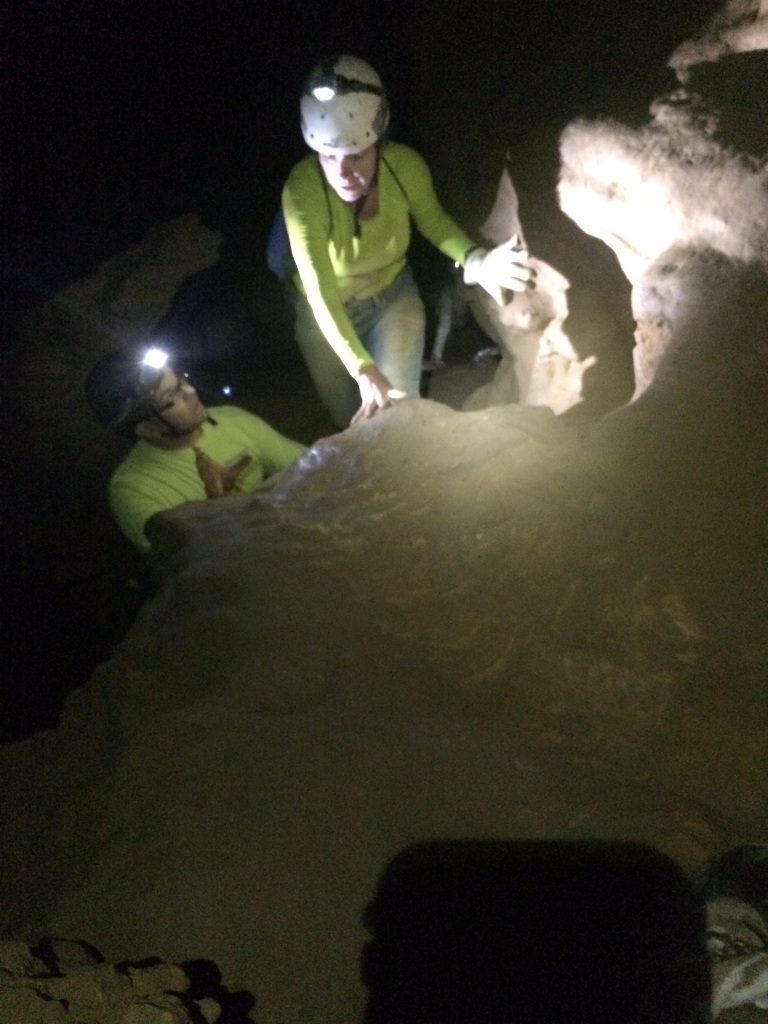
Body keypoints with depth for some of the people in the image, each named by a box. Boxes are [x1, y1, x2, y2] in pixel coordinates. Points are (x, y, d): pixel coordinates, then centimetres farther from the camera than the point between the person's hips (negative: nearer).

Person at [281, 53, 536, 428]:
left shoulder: (404, 165, -27)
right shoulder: (301, 191, -36)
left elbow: (433, 220, -7)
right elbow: (321, 294, -38)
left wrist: (475, 260, -28)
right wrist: (363, 371, -49)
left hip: (393, 295, 1)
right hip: (327, 313, -1)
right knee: (351, 420, 15)